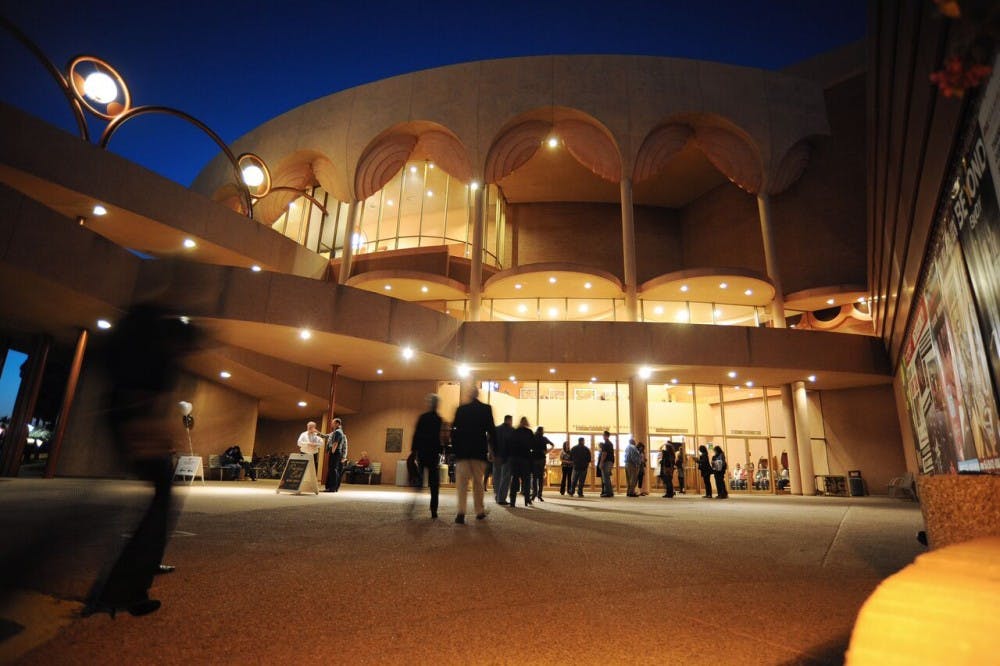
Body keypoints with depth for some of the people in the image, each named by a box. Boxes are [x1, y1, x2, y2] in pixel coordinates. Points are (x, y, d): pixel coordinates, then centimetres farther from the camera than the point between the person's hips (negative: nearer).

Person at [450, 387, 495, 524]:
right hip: (480, 451, 0)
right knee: (478, 482, 12)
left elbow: (454, 429, 2)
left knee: (462, 482, -1)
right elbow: (491, 430, -3)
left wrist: (455, 447, 10)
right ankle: (479, 511, 18)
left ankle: (461, 511, -16)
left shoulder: (461, 409, 2)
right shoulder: (486, 409, -1)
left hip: (462, 450, 0)